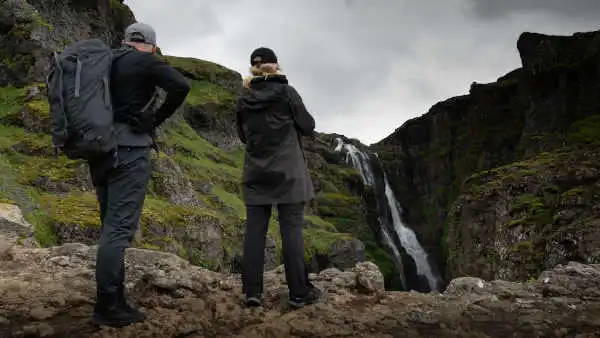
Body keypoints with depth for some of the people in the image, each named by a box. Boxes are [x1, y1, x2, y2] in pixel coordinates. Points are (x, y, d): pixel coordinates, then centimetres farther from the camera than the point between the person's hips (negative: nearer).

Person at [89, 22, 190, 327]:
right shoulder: (146, 61, -3)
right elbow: (181, 86, -18)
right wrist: (157, 119, -7)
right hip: (128, 147, -8)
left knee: (111, 225, 13)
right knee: (120, 226, -8)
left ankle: (114, 300, 16)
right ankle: (107, 306, -7)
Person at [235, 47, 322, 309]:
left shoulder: (244, 99, 5)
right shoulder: (287, 92, -6)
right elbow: (308, 127, 0)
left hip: (256, 172, 4)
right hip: (288, 171, -3)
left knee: (255, 230, 4)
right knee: (291, 230, -1)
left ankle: (252, 291, 2)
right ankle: (299, 292, 2)